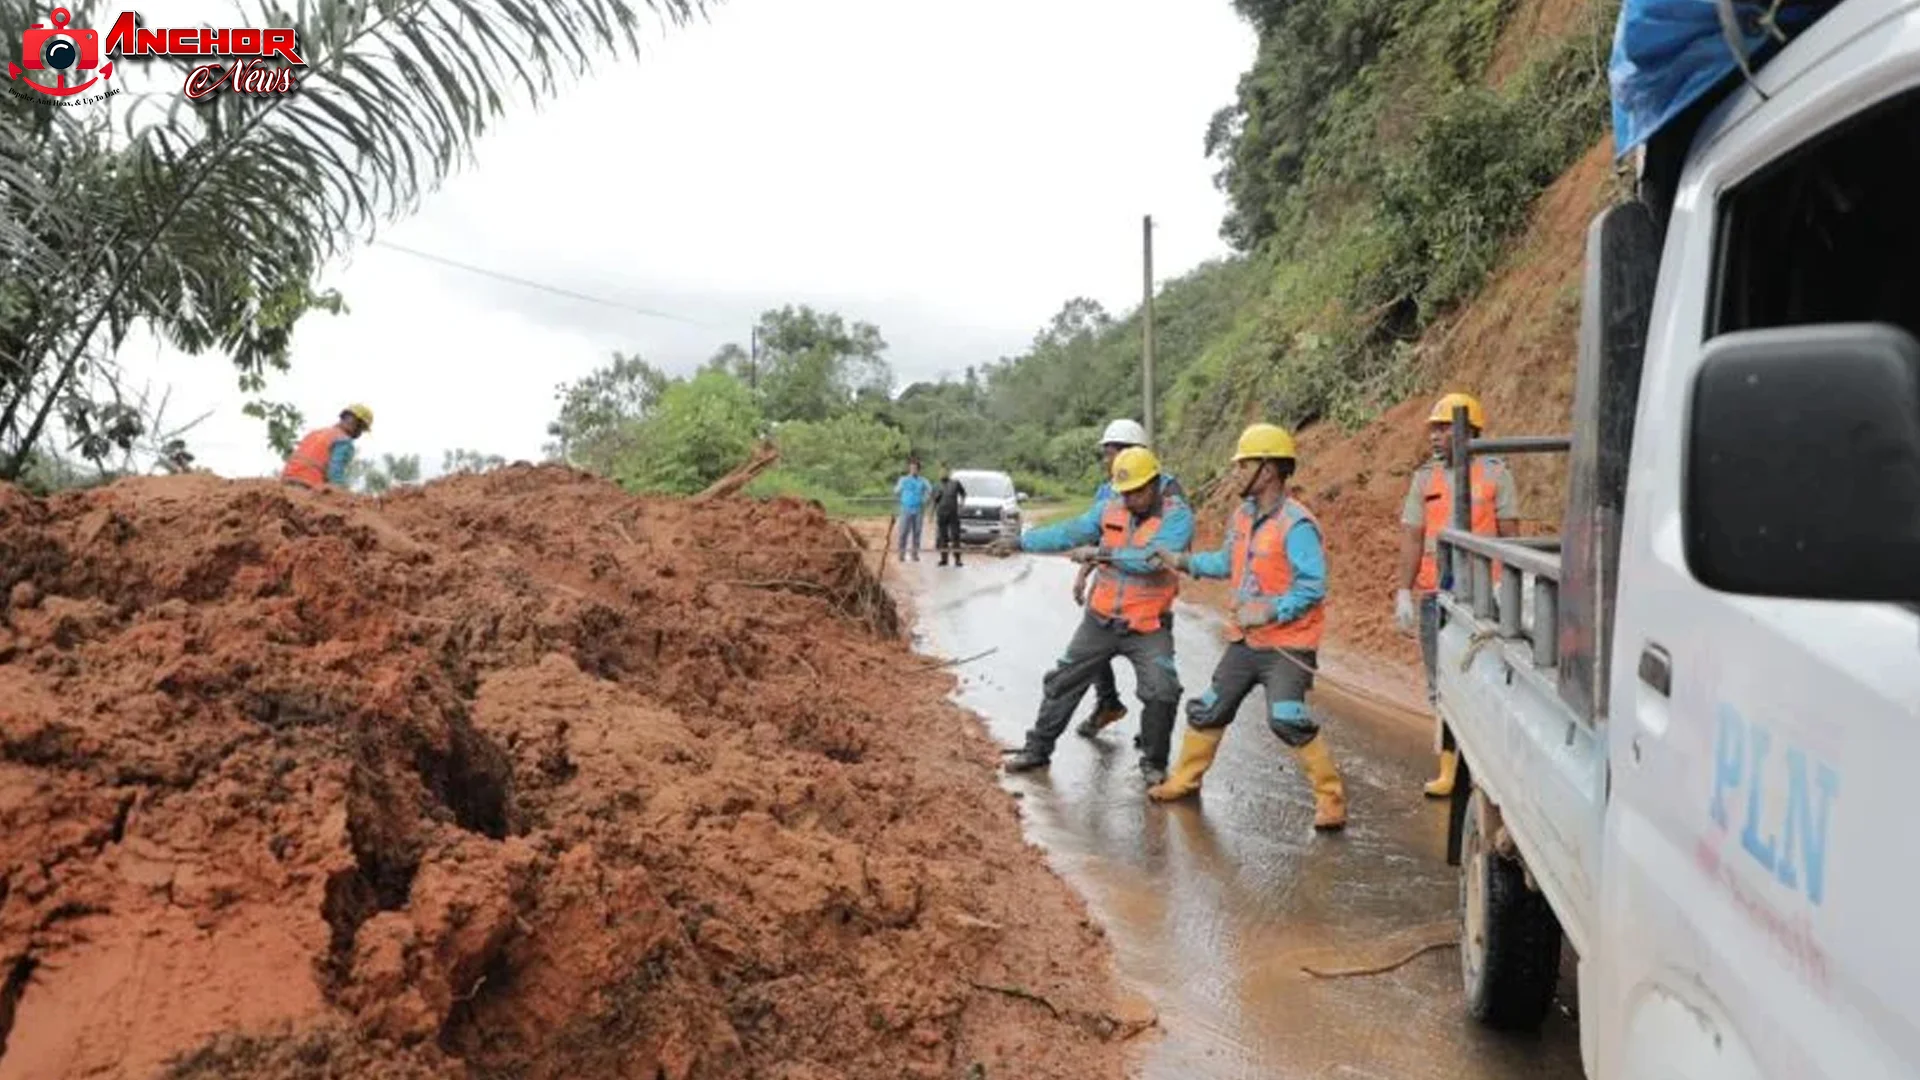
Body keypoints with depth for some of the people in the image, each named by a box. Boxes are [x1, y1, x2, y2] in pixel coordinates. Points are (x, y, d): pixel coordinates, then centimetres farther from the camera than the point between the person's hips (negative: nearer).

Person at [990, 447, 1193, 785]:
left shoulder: (1177, 515, -15)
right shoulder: (1112, 508, 2)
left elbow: (1153, 558, -30)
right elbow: (1071, 532, 10)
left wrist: (1100, 553, -27)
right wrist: (1021, 542, 10)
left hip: (1148, 627, -5)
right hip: (1101, 620, 5)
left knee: (1162, 692, -16)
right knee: (1063, 682, 11)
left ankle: (1154, 763, 6)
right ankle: (1038, 748, 26)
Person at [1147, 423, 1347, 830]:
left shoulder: (1296, 524, -20)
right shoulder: (1242, 515, 5)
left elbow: (1313, 586, -23)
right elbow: (1227, 563, 17)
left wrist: (1270, 611, -26)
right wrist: (1182, 561, 8)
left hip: (1287, 643, -8)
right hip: (1245, 640, 8)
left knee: (1287, 719, -20)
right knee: (1208, 710, 15)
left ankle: (1331, 797, -5)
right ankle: (1184, 779, 34)